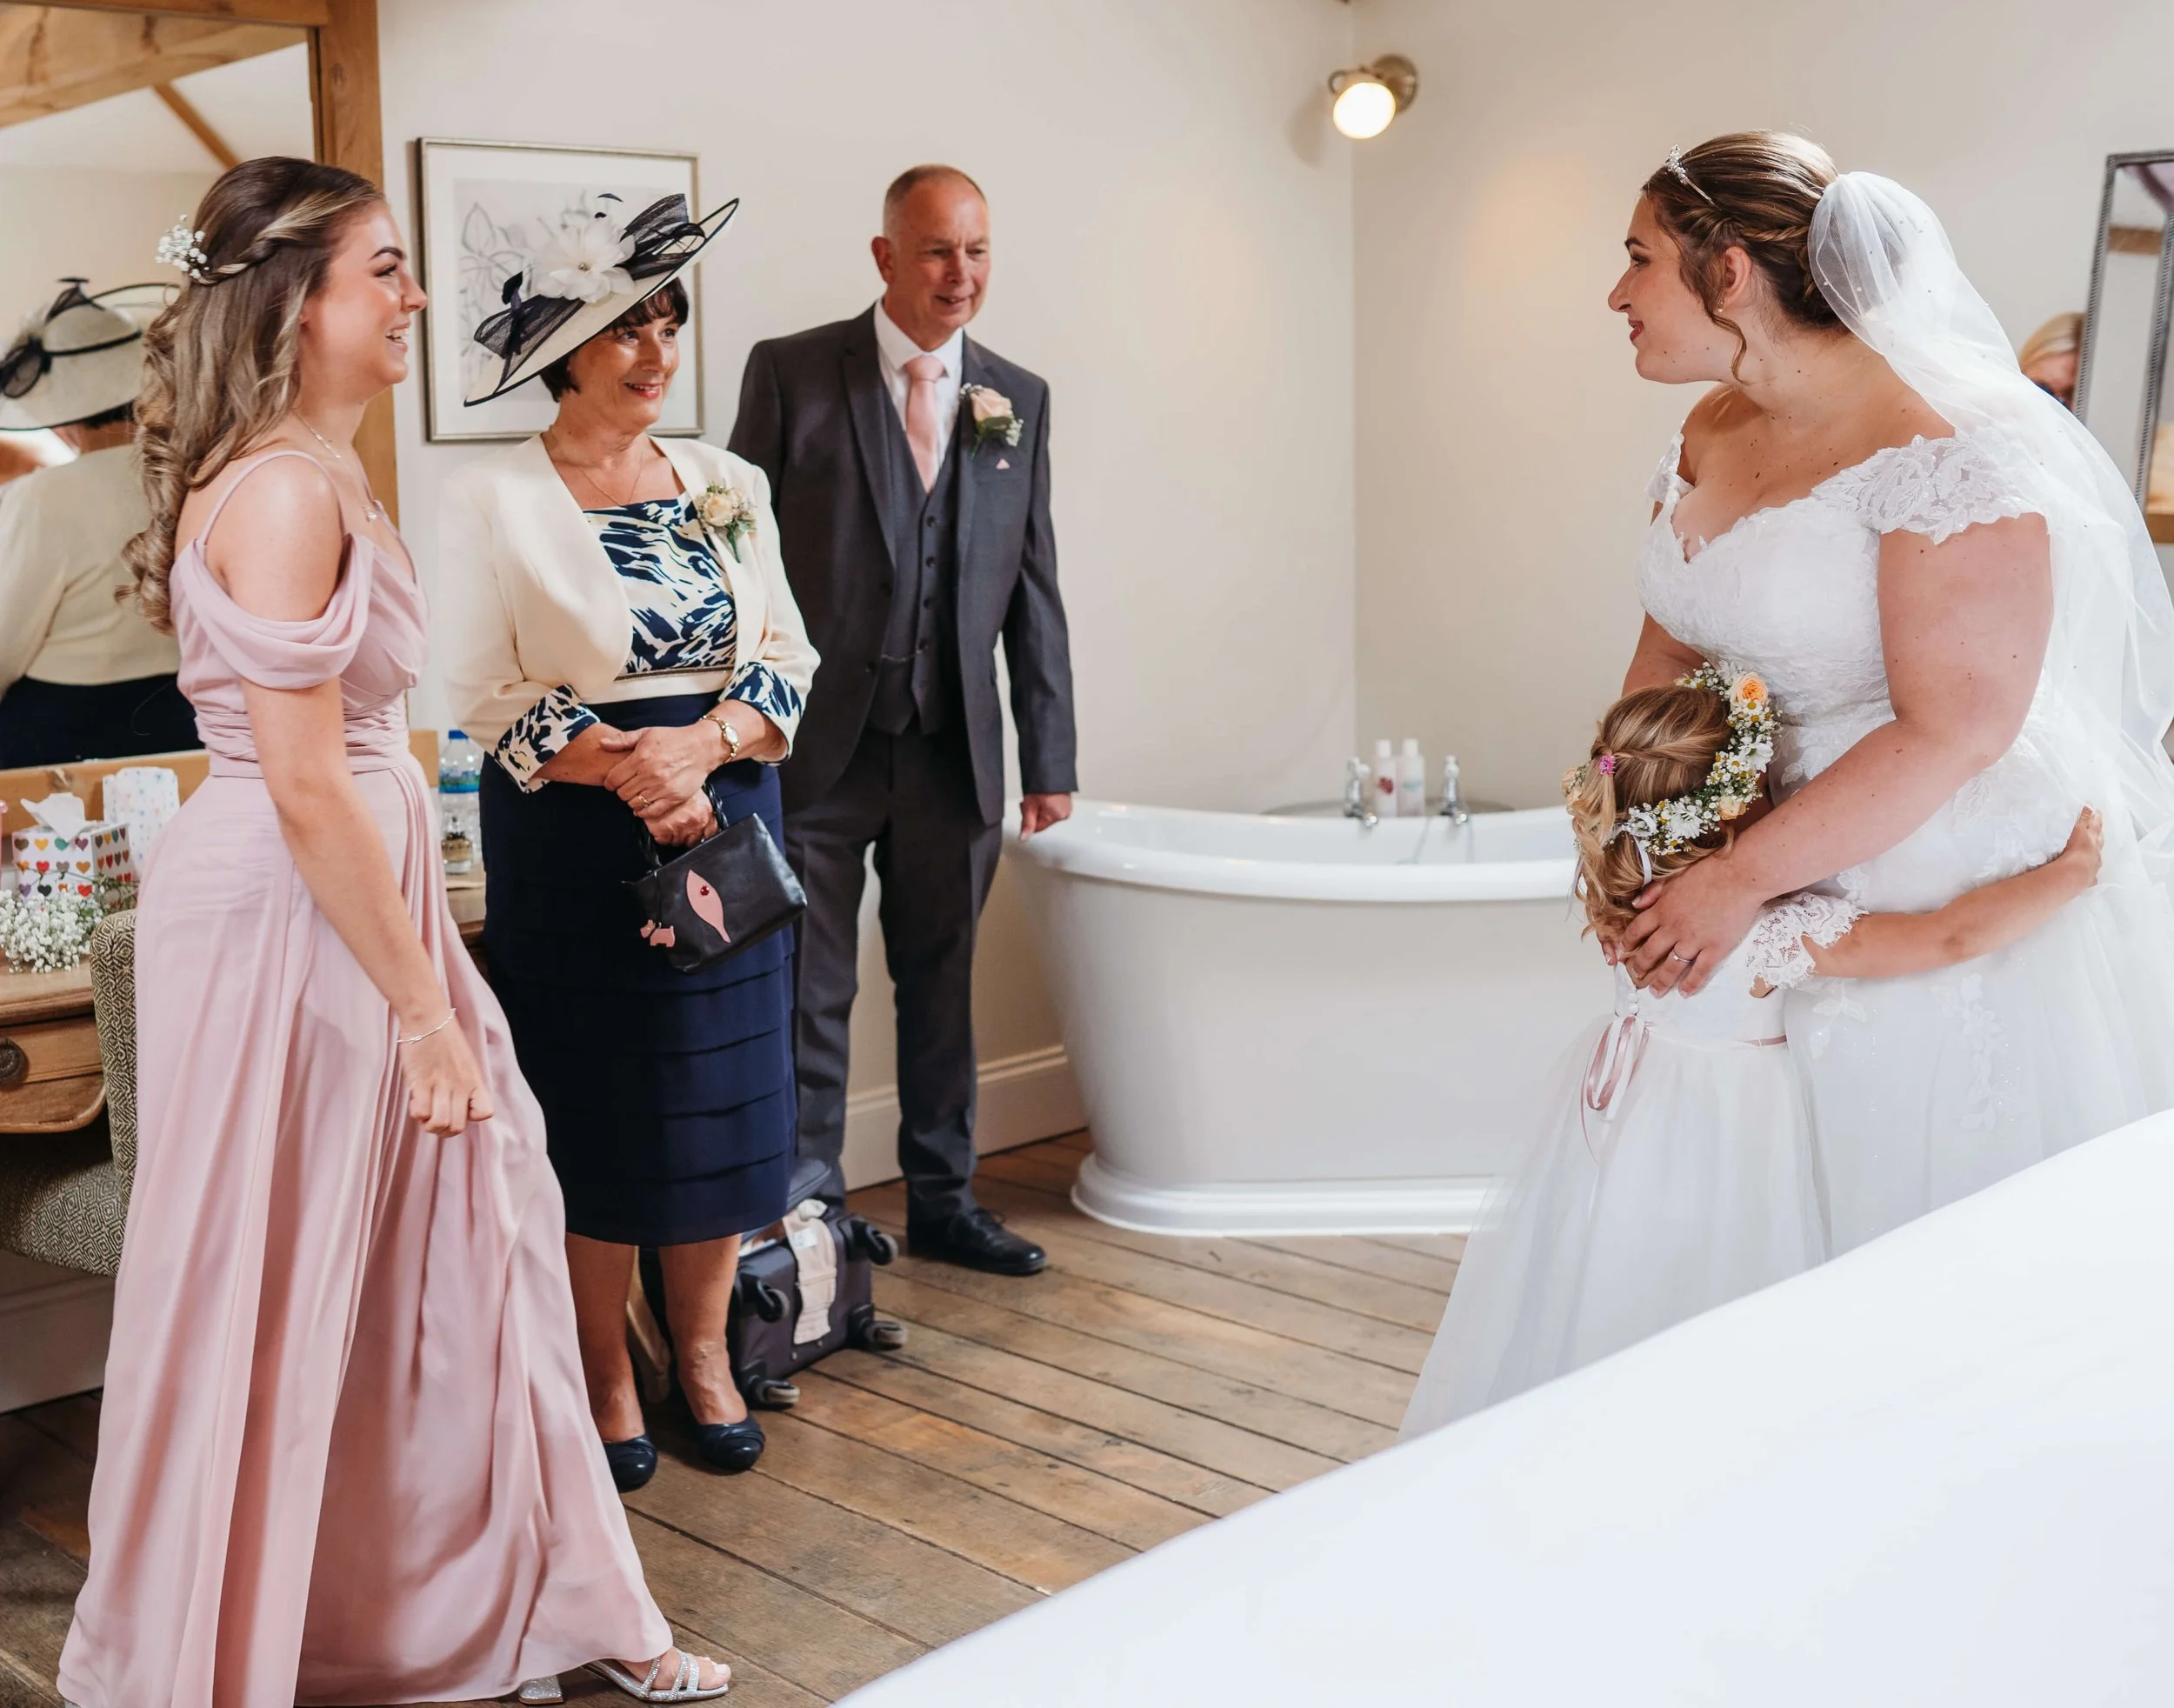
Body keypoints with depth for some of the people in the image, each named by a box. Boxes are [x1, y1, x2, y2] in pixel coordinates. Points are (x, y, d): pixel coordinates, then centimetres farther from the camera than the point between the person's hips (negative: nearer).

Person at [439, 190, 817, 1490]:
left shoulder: (728, 486, 7)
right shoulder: (495, 501, -5)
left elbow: (788, 657, 5)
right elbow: (487, 697, -9)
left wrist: (699, 746, -13)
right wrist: (626, 765, -19)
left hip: (727, 828, 4)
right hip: (571, 847, -4)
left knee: (724, 1099, 8)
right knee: (596, 1114, 4)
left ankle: (704, 1349, 24)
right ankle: (607, 1372, 20)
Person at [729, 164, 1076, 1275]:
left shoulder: (1018, 401, 9)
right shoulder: (792, 373, -2)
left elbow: (1034, 590, 10)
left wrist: (1050, 757, 7)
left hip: (954, 752, 4)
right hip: (819, 744, -3)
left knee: (942, 983, 15)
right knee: (809, 994, 3)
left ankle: (941, 1201, 29)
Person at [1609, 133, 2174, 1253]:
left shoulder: (1946, 448, -20)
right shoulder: (1713, 437, 5)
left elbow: (1953, 732, -23)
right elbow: (1668, 646, 14)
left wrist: (1738, 879, -20)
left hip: (1981, 896, -7)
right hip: (1820, 892, 7)